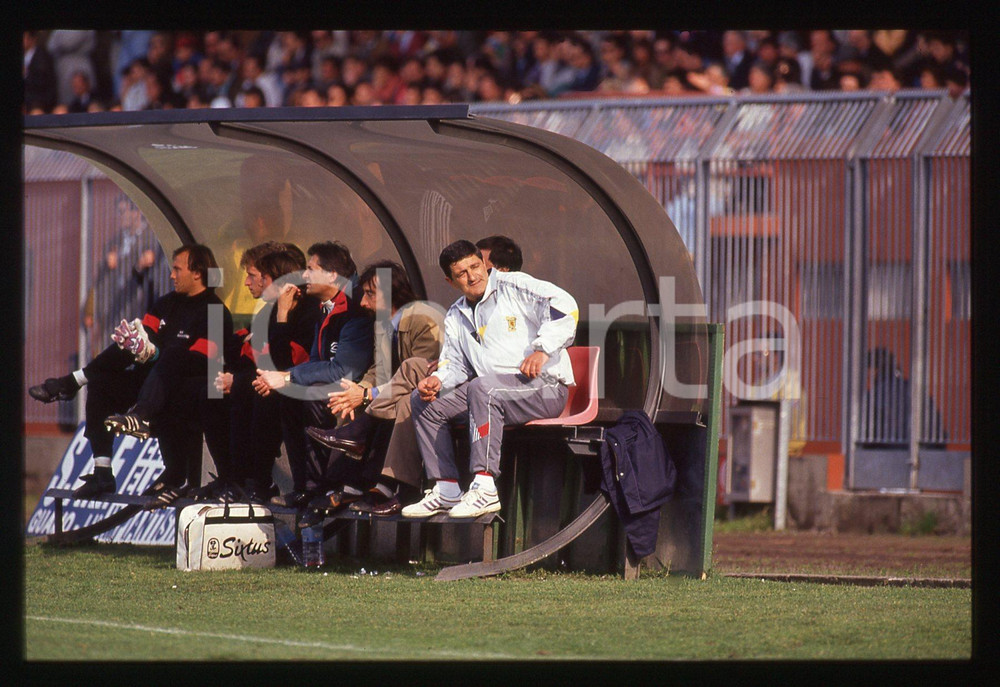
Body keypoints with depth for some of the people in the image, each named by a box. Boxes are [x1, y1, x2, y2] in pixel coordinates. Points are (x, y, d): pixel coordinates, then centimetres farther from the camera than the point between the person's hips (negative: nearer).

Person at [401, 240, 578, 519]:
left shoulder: (513, 286, -2)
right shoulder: (455, 318, 19)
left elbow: (564, 305, -15)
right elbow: (454, 364, 18)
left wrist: (542, 350, -24)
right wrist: (438, 380, -6)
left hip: (545, 387, -8)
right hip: (493, 393, 8)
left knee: (482, 387, -37)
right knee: (422, 400, 0)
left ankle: (484, 488, -40)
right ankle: (446, 489, -7)